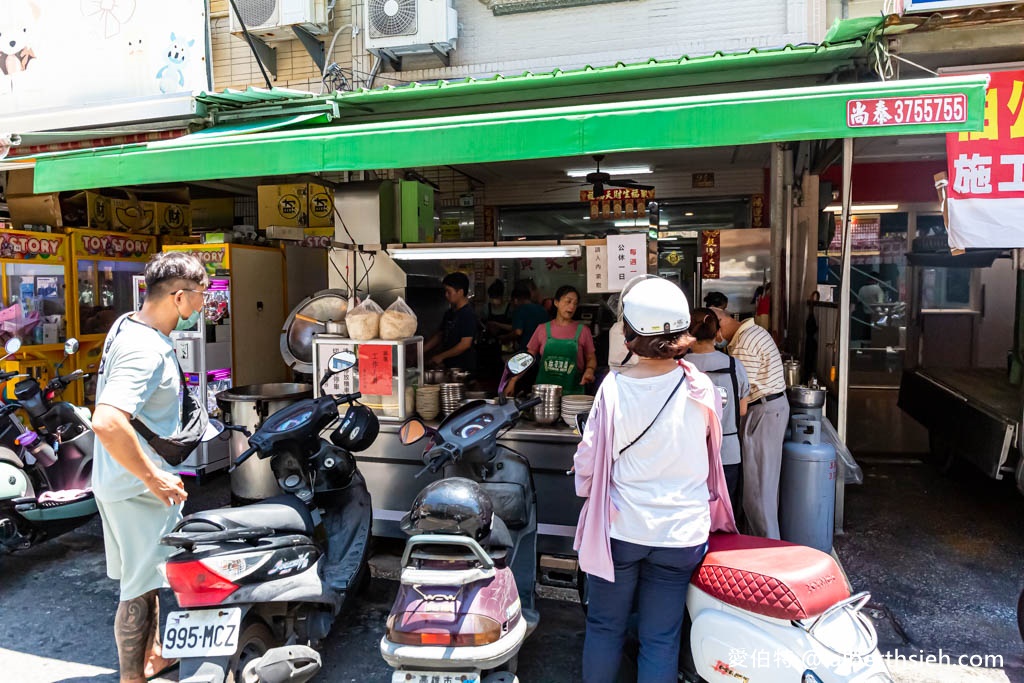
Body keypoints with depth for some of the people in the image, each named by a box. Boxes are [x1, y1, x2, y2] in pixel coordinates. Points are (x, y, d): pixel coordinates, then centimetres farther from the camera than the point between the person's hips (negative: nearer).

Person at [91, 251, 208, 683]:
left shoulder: (126, 324, 5)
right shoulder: (147, 350, -27)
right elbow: (106, 422, -39)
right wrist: (154, 479, -28)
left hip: (128, 482, 10)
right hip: (139, 487, -10)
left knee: (146, 578, 24)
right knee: (140, 588, 5)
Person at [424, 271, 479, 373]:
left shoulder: (468, 315, -15)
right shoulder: (449, 313, 12)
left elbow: (465, 344, -20)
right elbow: (439, 336, 18)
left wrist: (441, 356, -15)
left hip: (464, 368, -8)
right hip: (449, 365, 8)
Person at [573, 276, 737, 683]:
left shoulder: (614, 388, -15)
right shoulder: (701, 390, -11)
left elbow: (589, 458, -9)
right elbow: (710, 452, 5)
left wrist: (586, 487, 13)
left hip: (620, 528, -1)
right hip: (680, 532, 1)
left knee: (605, 626, 19)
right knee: (660, 639, 15)